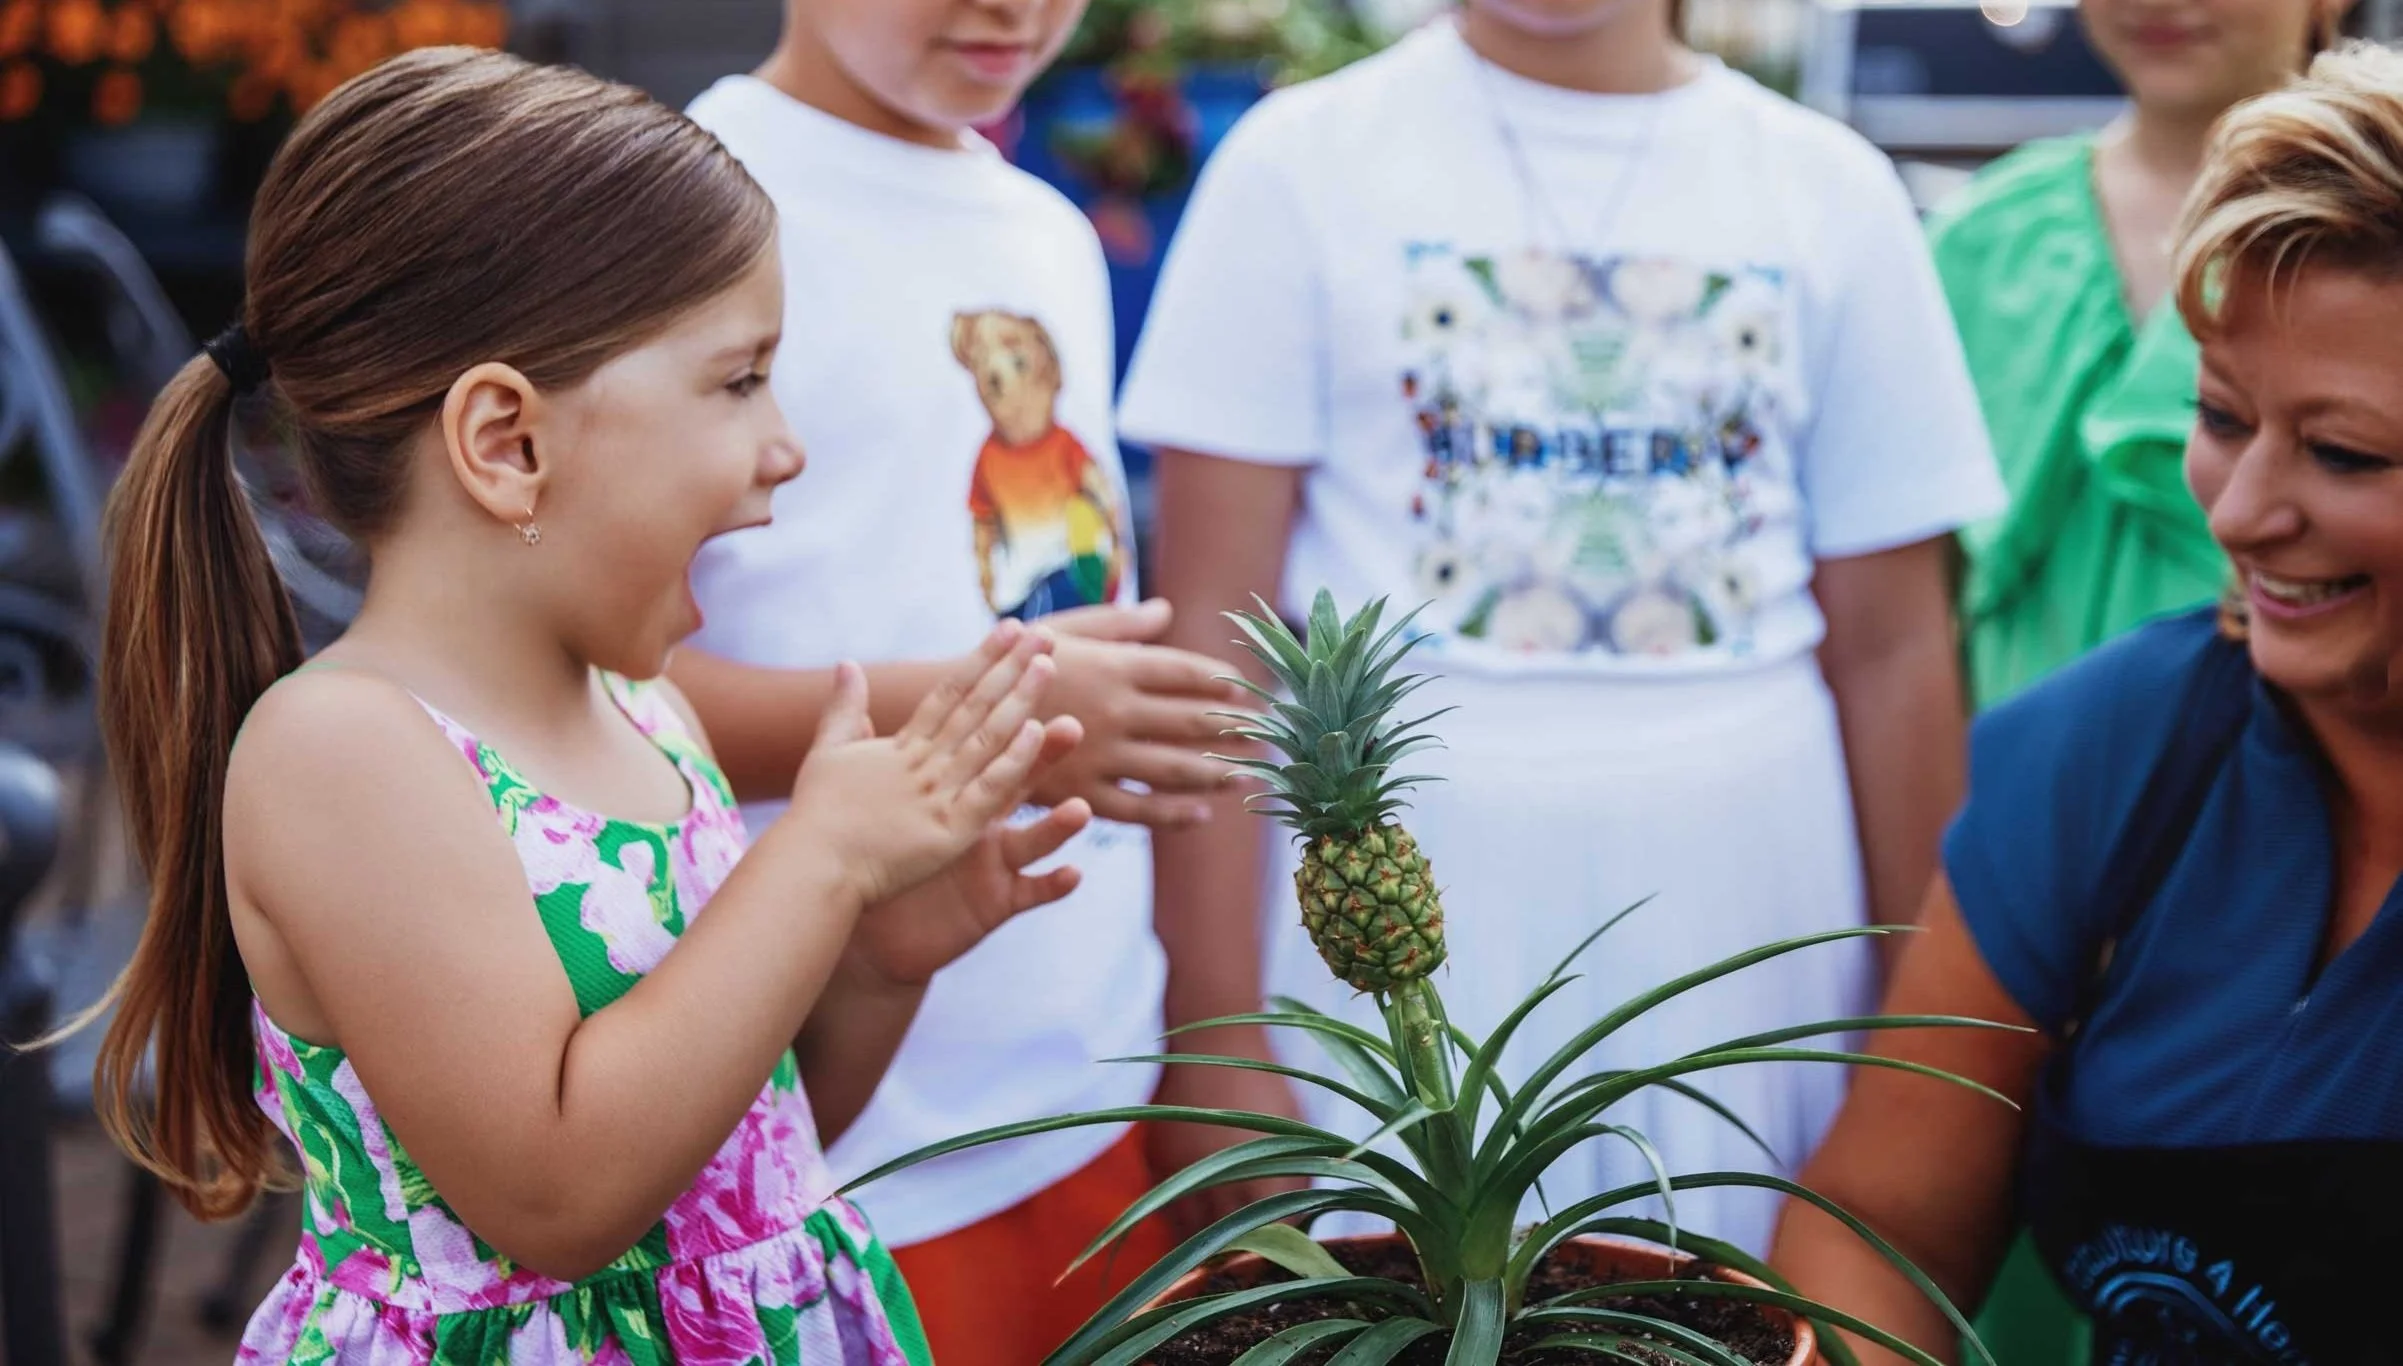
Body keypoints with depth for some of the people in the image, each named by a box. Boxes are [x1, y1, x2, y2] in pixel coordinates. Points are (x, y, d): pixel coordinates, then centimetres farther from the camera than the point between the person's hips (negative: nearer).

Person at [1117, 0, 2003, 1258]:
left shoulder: (1836, 190, 7)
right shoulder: (1301, 161, 0)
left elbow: (1889, 649, 8)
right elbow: (1214, 628, -4)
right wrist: (1216, 1038, -9)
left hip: (1746, 942, 2)